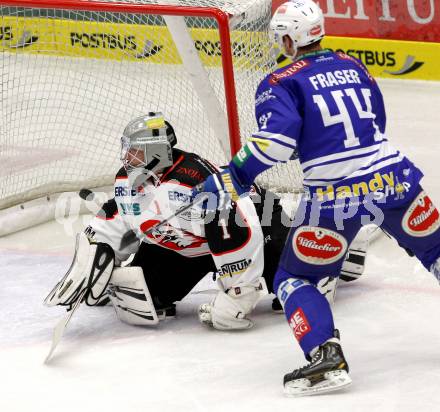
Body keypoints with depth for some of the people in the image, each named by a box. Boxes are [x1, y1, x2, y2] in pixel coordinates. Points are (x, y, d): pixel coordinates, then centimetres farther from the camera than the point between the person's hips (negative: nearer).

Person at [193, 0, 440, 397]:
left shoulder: (281, 83, -2)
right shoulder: (353, 67, 14)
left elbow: (277, 139, -17)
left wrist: (231, 180, -13)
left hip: (335, 200, -4)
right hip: (393, 179, 4)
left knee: (295, 278, 11)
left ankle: (326, 357, -9)